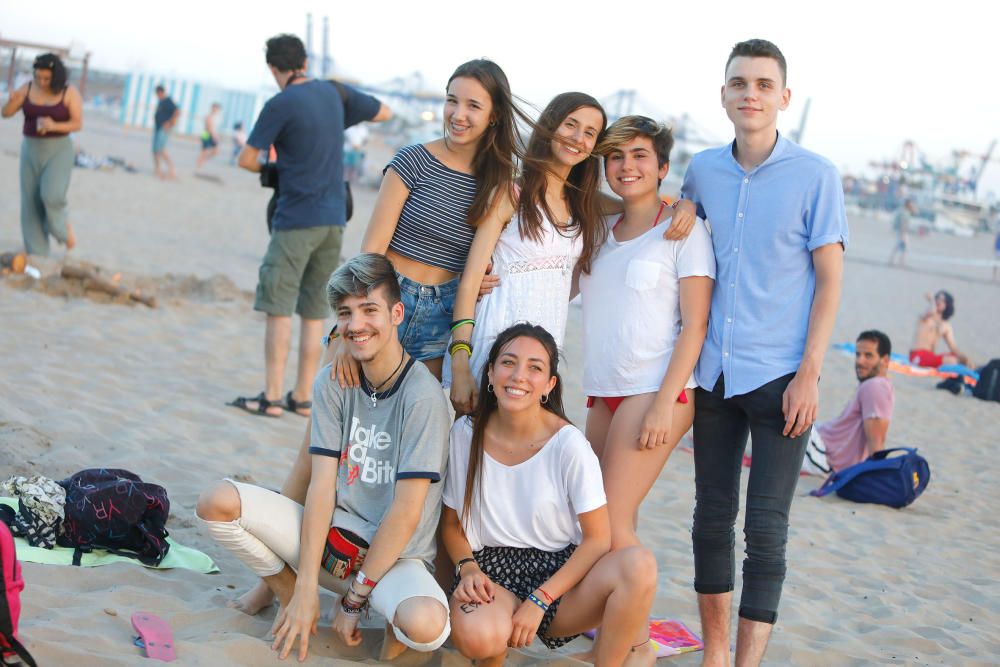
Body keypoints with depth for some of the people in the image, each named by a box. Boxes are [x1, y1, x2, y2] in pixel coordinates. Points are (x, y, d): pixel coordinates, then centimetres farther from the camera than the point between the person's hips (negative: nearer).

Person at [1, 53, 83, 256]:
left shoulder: (70, 92, -10)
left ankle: (64, 226, 11)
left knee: (51, 196, -22)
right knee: (31, 202, 0)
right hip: (31, 149, 3)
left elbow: (78, 124, -11)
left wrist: (54, 126, -28)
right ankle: (36, 254, 6)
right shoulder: (28, 88, -2)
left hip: (58, 150, -3)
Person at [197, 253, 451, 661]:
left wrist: (354, 598, -15)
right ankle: (290, 596, 7)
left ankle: (393, 628, 2)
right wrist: (306, 590, -14)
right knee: (218, 502, -17)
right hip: (332, 536, 4)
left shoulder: (422, 397, -17)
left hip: (395, 557, -4)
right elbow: (321, 486, -6)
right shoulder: (333, 384, 0)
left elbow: (406, 513, -18)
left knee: (426, 625, -37)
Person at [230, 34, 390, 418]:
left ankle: (271, 398, -4)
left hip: (295, 219, -6)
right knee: (314, 312, 9)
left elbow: (247, 159, -6)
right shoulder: (333, 93, 8)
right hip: (333, 220, 6)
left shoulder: (280, 105, -10)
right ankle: (302, 397, 11)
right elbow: (384, 113, 22)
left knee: (278, 308, -3)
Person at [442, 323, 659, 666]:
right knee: (476, 635, -36)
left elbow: (597, 539, -7)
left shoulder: (568, 444, -9)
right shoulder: (465, 434, -2)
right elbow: (451, 524, 9)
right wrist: (467, 568, -12)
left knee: (638, 564, -32)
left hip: (560, 570, 0)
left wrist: (540, 599, -15)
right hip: (492, 570, 0)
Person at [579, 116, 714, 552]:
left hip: (656, 390, -6)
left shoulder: (683, 230, -2)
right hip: (603, 393, 6)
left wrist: (664, 403, -15)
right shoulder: (601, 229, 16)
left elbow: (695, 324, -7)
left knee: (610, 524, -15)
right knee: (607, 524, 2)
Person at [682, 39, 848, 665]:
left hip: (780, 375, -4)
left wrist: (809, 374, -11)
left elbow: (829, 280, -5)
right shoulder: (703, 171, 6)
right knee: (712, 515, 10)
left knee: (766, 526, -6)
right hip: (713, 372, 4)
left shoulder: (815, 174, -4)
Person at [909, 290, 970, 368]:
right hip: (918, 355, -8)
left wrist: (964, 358, -10)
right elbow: (932, 312, -27)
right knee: (951, 361, -27)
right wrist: (931, 299, -5)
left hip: (931, 355, 8)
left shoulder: (947, 326, 16)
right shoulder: (926, 316, 0)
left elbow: (953, 348, 8)